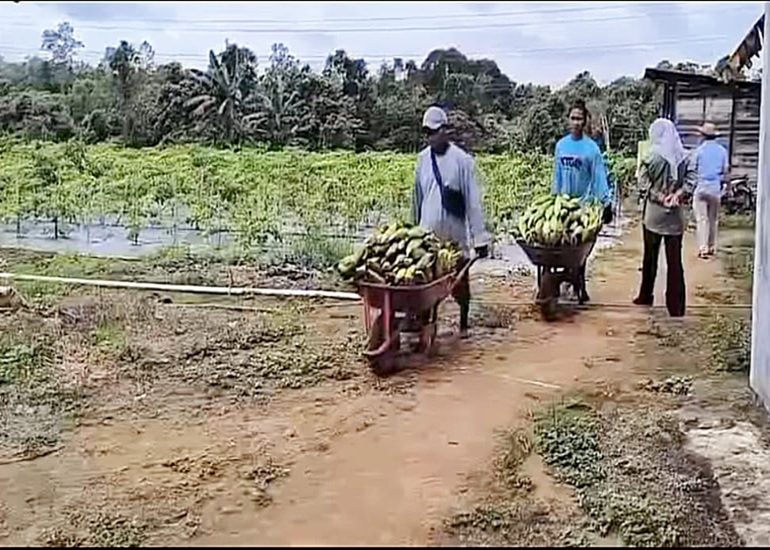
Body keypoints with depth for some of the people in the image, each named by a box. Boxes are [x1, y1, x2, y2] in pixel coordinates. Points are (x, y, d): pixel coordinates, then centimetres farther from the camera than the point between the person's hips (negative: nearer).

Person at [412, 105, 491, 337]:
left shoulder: (462, 160, -9)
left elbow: (473, 200, -9)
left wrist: (480, 237, -10)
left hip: (455, 233, -3)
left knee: (460, 281, 10)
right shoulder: (423, 158, 4)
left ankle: (464, 323, 26)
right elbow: (417, 197, 11)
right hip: (428, 233, 3)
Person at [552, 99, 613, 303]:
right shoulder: (561, 145, 3)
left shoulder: (591, 147, -8)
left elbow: (599, 177, -9)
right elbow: (557, 174, 10)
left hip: (585, 204, -4)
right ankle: (577, 284, 18)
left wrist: (606, 204, -13)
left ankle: (579, 285, 8)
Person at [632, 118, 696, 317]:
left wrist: (661, 198, -8)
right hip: (676, 214, 2)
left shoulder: (652, 157, -9)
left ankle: (646, 296, 28)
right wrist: (676, 195, -9)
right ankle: (676, 306, 3)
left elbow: (644, 184, -12)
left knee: (650, 256, 14)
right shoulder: (683, 157, 1)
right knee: (674, 260, 3)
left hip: (654, 213, -2)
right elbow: (690, 181, -4)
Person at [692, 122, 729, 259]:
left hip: (701, 187, -3)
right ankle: (711, 247, 20)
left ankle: (703, 248, -9)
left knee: (702, 219, -2)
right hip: (716, 188, 3)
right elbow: (726, 170, 4)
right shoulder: (722, 150, 2)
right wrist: (722, 182, 17)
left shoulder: (699, 150, -6)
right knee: (713, 219, 13)